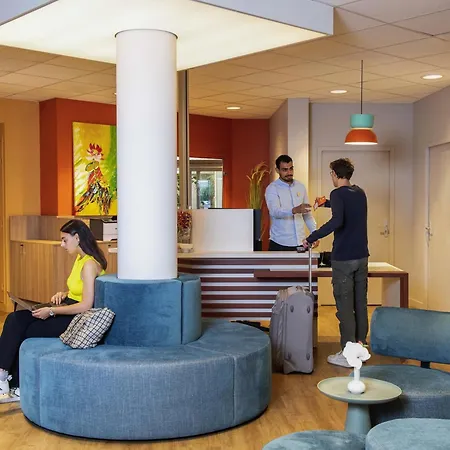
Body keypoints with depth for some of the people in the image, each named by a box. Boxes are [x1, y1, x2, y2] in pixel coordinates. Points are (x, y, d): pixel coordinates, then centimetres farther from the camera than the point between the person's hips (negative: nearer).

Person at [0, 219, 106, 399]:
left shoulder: (89, 264, -19)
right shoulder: (80, 259, 11)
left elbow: (86, 305, -25)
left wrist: (51, 311, -20)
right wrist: (64, 294, 3)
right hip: (68, 311, 9)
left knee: (25, 332, -12)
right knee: (15, 319, -7)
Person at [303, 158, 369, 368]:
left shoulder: (338, 194, -12)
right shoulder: (360, 193, 11)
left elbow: (337, 220, -29)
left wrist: (312, 238, -23)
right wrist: (327, 203, 48)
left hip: (343, 258, -7)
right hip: (362, 256, 7)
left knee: (345, 305, -2)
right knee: (361, 303, 13)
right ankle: (361, 345, 22)